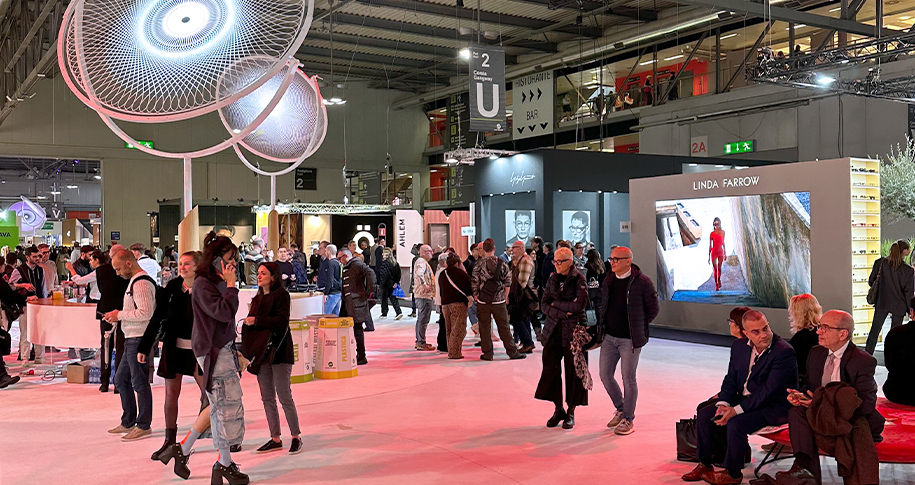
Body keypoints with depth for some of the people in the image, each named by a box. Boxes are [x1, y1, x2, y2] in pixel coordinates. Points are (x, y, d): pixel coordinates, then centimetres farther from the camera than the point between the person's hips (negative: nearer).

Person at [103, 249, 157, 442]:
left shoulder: (141, 283, -16)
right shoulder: (135, 281, 18)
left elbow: (145, 312, -24)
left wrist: (120, 314, -14)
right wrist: (119, 317, 10)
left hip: (139, 340, -11)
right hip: (132, 339, 11)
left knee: (139, 383, -3)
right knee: (121, 380, 17)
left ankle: (144, 426, 6)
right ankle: (128, 422, 27)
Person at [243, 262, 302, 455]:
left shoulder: (281, 294, -7)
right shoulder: (258, 298, 15)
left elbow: (282, 321, -18)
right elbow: (251, 322, 16)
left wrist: (256, 321, -19)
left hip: (279, 352, -7)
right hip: (261, 352, 7)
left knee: (284, 396, -4)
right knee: (267, 398, 9)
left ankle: (296, 437, 8)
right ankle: (275, 439, 17)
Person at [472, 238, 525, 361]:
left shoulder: (478, 264, -5)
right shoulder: (502, 263, -2)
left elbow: (474, 283, -4)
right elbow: (508, 282, 1)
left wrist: (476, 296, 9)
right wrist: (505, 297, 12)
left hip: (483, 301, -1)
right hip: (499, 301, 1)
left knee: (484, 328, 7)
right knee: (504, 327, 8)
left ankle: (487, 353, 9)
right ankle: (512, 352, 12)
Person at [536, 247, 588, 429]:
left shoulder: (579, 280, -6)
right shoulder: (553, 279, 9)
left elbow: (579, 306, -17)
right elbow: (544, 305, 3)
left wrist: (556, 303, -9)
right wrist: (563, 311, -11)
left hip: (573, 331, -4)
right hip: (553, 330, 4)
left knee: (573, 371, 2)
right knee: (550, 369, 2)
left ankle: (571, 412, 15)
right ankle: (558, 409, 17)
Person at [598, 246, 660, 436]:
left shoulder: (642, 282, -11)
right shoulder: (608, 279, 7)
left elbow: (653, 309, -3)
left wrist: (638, 326, 1)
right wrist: (601, 324, 11)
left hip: (630, 339, -6)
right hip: (609, 336, 6)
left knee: (628, 378, 1)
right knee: (605, 374, 9)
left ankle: (628, 419, 16)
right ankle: (621, 409, 31)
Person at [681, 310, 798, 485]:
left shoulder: (784, 352, -21)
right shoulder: (739, 346, 2)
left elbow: (769, 391, -24)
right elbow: (731, 379, 8)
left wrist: (737, 410, -26)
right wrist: (723, 404, -11)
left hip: (773, 407, -7)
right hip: (744, 400, 7)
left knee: (736, 423, -29)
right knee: (704, 414, -5)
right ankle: (704, 465, 10)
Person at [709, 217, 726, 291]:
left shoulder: (722, 232, 2)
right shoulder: (712, 234, -7)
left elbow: (723, 243, 12)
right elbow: (710, 246, -3)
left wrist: (725, 253, 15)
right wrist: (709, 256, -3)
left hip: (720, 252, 3)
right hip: (714, 252, -3)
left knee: (719, 268, 13)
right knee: (714, 269, -1)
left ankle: (719, 280, 36)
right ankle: (716, 285, 7)